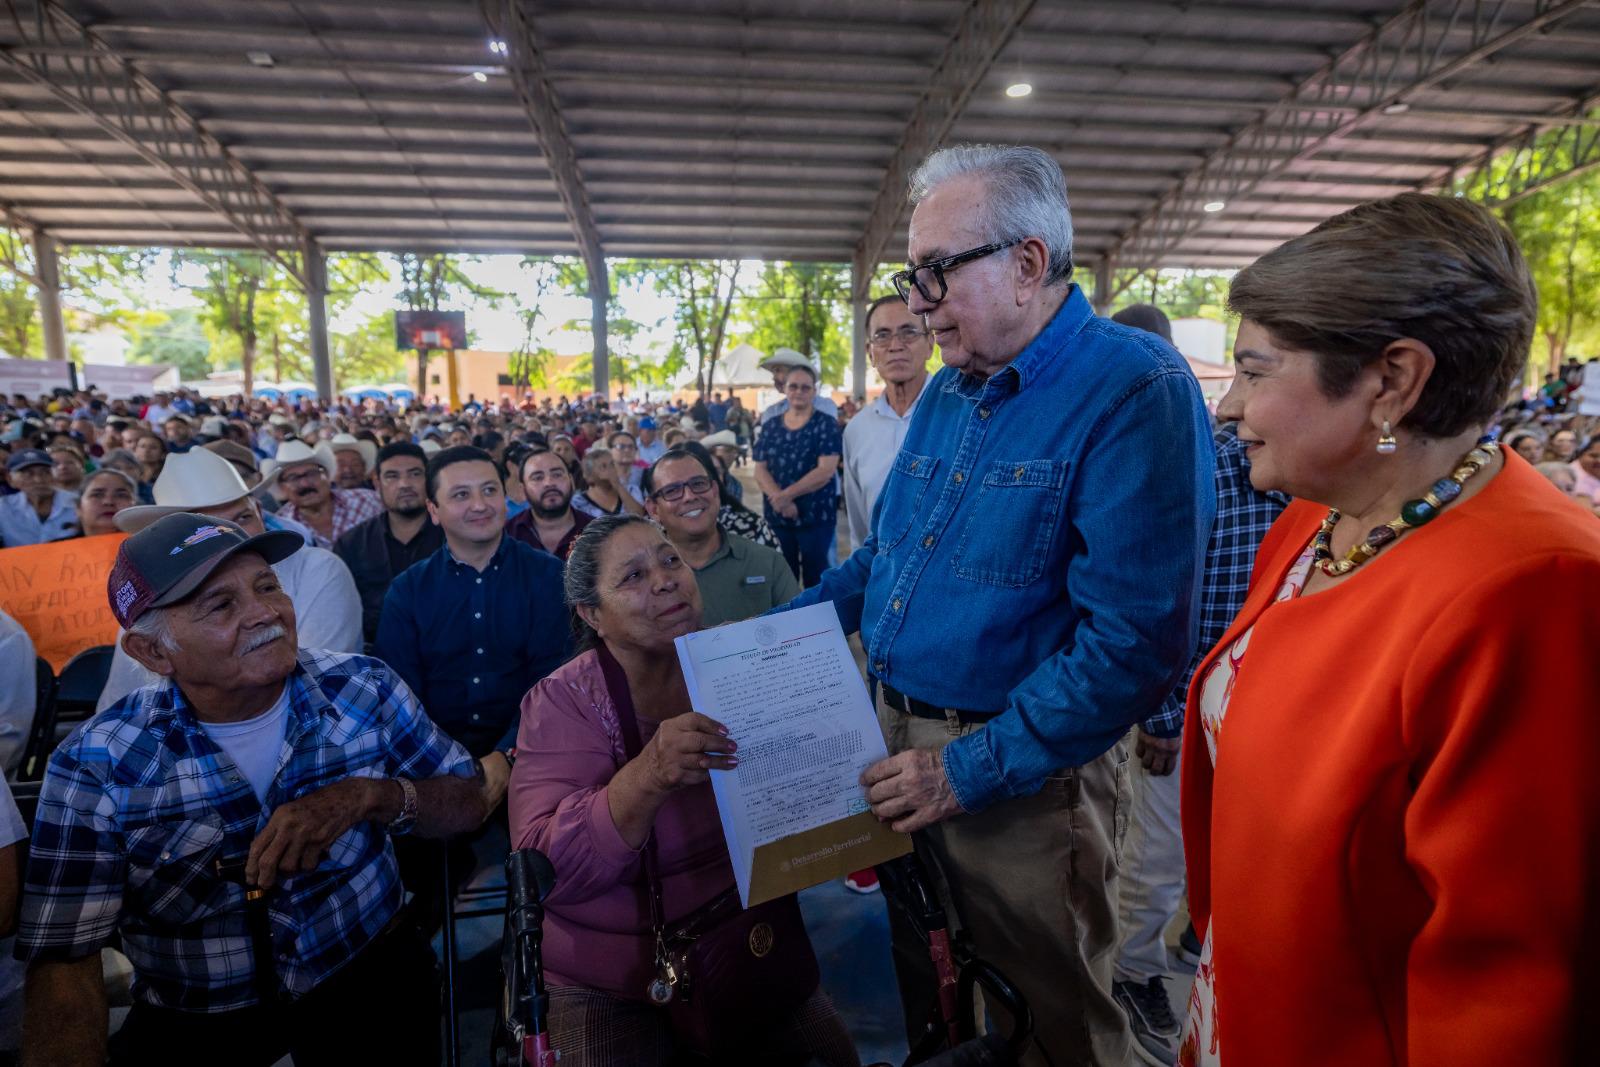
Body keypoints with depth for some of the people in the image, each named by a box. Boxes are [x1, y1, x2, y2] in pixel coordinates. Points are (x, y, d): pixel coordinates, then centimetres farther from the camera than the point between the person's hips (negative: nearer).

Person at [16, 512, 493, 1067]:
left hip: (365, 977, 0)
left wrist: (368, 796, -22)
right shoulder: (96, 766, -12)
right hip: (192, 1022, 1)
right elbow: (64, 957, -12)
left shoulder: (362, 690, -9)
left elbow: (469, 801, -5)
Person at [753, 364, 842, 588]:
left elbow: (825, 470, -13)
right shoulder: (770, 426, 9)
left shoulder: (826, 424, -2)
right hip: (776, 516, 4)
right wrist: (779, 500, -15)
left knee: (814, 577, 3)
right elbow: (760, 471, 3)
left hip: (816, 515, -3)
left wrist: (787, 494, -16)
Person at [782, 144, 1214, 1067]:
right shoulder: (948, 391, 6)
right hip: (904, 744, 7)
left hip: (1026, 775, -7)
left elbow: (1135, 640, -26)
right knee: (923, 993, 26)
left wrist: (971, 768, -23)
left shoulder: (1135, 390, -19)